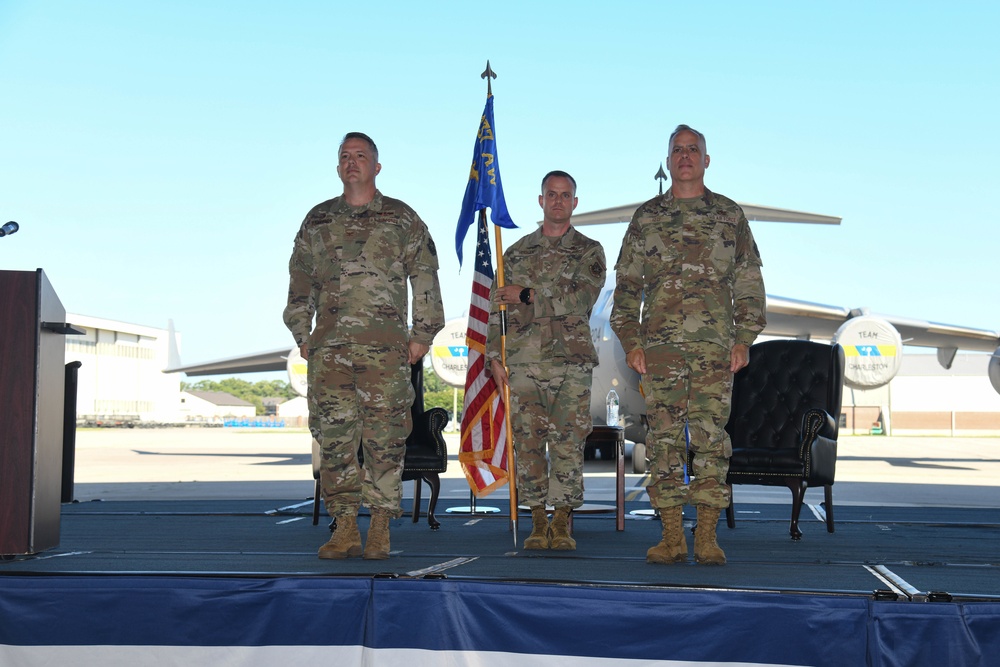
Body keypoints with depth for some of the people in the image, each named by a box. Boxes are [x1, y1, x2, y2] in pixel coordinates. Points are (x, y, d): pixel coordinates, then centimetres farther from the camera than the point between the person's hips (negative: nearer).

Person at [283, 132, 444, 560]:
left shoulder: (402, 219, 9)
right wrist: (302, 335, 10)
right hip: (329, 348, 2)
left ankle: (380, 529, 3)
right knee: (334, 436, -1)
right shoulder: (318, 220, 16)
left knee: (385, 439, -3)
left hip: (386, 348, -2)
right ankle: (344, 528, 4)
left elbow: (425, 279, 7)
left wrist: (423, 334, 0)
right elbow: (300, 280, 18)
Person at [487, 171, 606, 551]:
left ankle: (562, 523, 3)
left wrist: (527, 295, -8)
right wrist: (495, 357, 2)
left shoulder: (589, 252, 8)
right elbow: (498, 309, 12)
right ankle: (538, 523, 9)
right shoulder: (517, 252, 15)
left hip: (571, 363, -2)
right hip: (524, 362, 2)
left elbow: (581, 298, -10)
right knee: (528, 443, 0)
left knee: (568, 444, -4)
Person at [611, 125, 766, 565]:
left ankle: (707, 537, 0)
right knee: (664, 438, -2)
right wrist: (630, 341, 2)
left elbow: (749, 283, 10)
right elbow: (627, 285, 12)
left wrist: (744, 339, 0)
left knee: (711, 437, -4)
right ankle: (671, 537, 3)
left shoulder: (729, 215, 12)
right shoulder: (646, 217, 13)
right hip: (660, 345, 1)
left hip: (715, 346, -1)